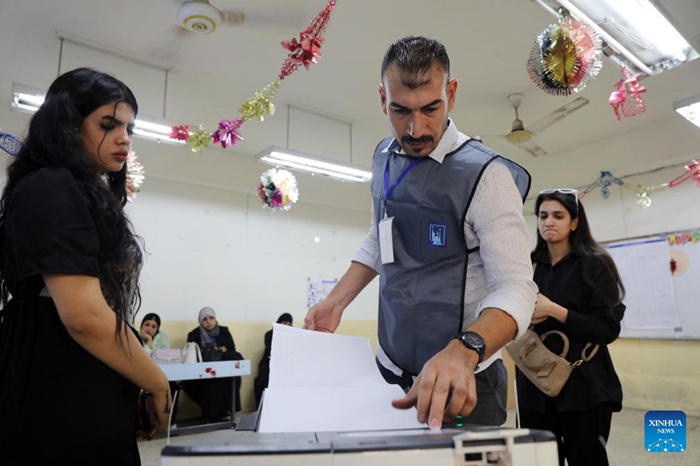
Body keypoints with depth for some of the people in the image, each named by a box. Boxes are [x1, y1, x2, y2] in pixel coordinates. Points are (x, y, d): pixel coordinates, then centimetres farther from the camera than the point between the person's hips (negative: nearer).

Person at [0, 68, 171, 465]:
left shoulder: (89, 196, 15)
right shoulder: (51, 189, -14)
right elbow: (84, 315, -23)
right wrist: (158, 384, -12)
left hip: (91, 405, 9)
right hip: (66, 409, -9)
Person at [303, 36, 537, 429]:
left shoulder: (485, 175, -19)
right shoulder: (385, 157, 3)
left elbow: (516, 287, -24)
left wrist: (463, 351, -41)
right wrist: (337, 300, 4)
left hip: (460, 383, -6)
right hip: (391, 368, 6)